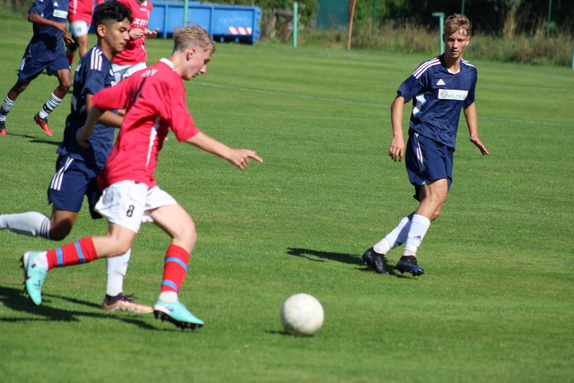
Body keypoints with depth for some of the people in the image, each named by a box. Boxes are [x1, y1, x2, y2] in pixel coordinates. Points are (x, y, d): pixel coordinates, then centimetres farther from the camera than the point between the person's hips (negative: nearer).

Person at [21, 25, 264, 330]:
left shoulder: (145, 76, 19)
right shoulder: (169, 80, -9)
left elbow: (101, 99, 24)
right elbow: (186, 132, -14)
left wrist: (86, 131, 40)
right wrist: (228, 153, -10)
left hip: (142, 179, 11)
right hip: (131, 171, -11)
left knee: (185, 230, 3)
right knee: (119, 242, -20)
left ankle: (168, 300, -10)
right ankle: (41, 262, -13)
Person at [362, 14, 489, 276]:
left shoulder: (469, 73, 12)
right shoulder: (429, 69, -7)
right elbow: (399, 100, -4)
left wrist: (473, 133, 17)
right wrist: (398, 136, -16)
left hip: (446, 146, 7)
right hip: (424, 138, -6)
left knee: (433, 211, -2)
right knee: (437, 193, -26)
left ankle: (379, 251, 4)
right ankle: (409, 255, -29)